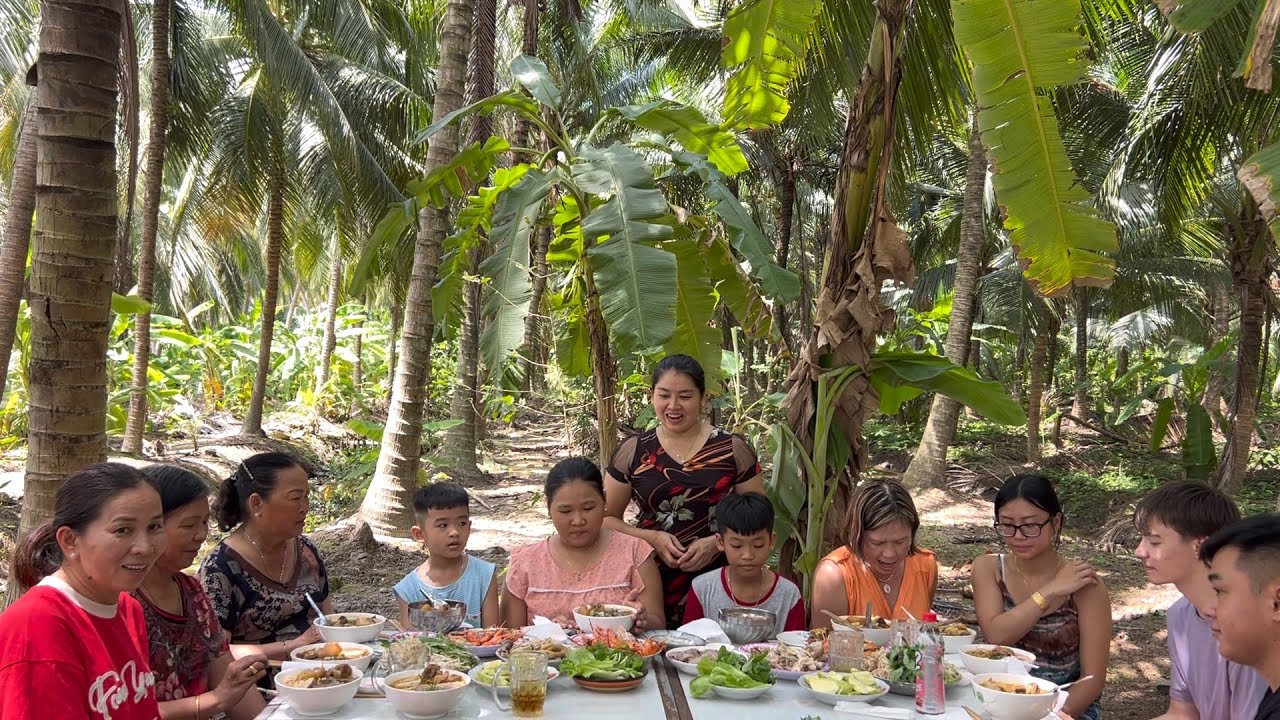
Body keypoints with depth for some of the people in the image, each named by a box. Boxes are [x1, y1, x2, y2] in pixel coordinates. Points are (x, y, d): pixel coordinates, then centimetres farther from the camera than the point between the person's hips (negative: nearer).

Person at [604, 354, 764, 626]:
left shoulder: (733, 449, 2)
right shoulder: (632, 451, 5)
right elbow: (606, 518, 9)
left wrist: (717, 542, -11)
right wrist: (652, 538, -7)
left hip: (717, 583, 0)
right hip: (651, 584, 1)